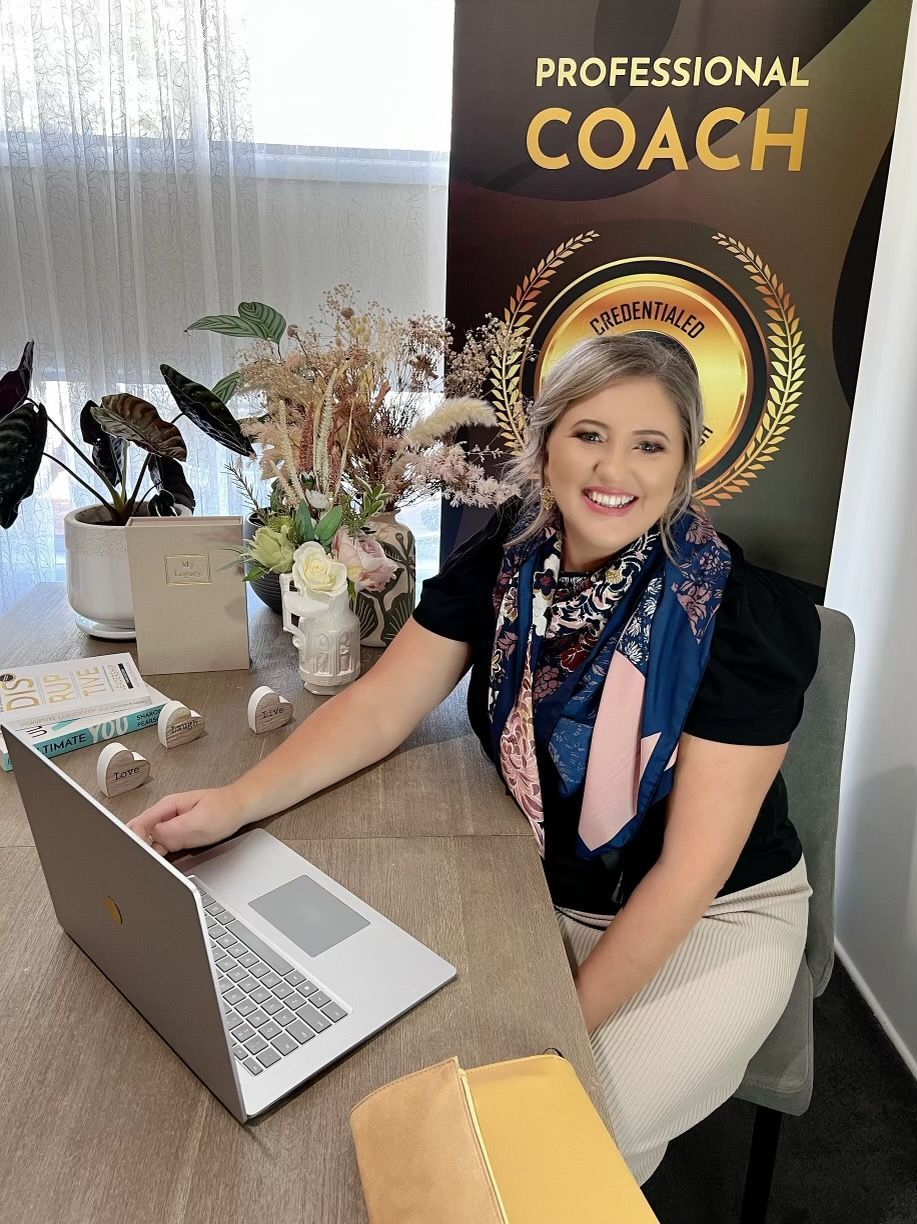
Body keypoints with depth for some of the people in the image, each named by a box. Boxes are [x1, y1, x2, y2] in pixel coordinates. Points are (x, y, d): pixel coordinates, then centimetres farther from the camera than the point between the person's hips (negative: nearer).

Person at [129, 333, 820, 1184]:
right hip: (544, 890, 4)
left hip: (713, 917, -3)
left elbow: (692, 866, -22)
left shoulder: (745, 616, -23)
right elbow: (380, 708, -8)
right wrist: (236, 803, -22)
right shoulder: (502, 557, -11)